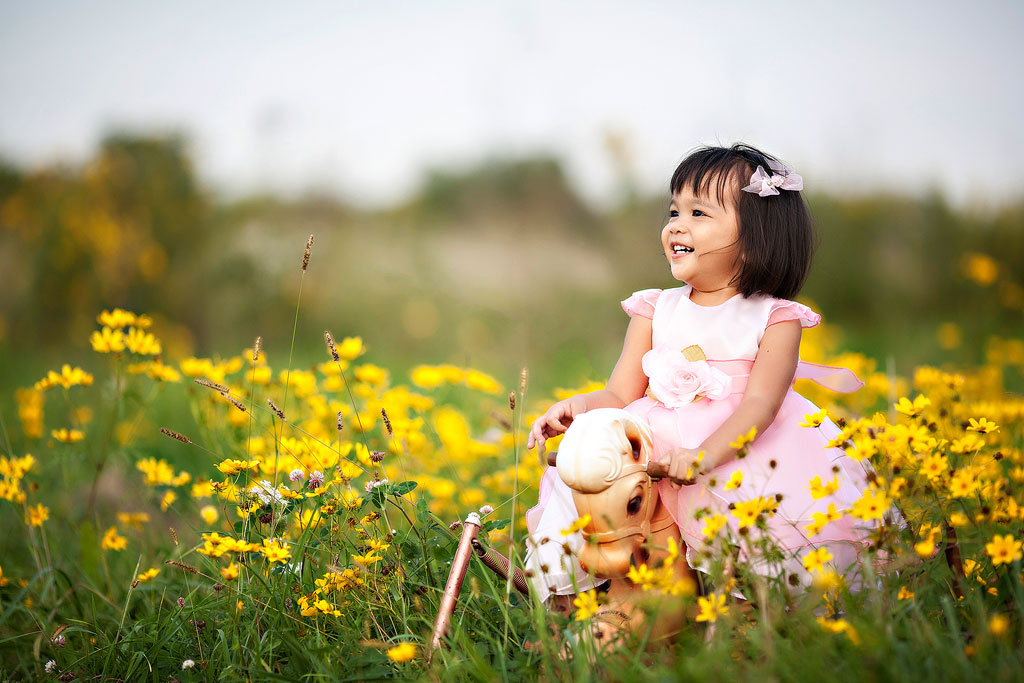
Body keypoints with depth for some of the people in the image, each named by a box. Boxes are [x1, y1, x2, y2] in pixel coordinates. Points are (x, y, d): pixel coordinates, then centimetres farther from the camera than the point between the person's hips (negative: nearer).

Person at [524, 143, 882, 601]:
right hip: (662, 452, 3)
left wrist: (705, 455, -31)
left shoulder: (774, 319, 0)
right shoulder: (656, 311, 11)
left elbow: (759, 405, -14)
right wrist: (579, 407, -16)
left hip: (746, 456, -2)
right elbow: (622, 397, 7)